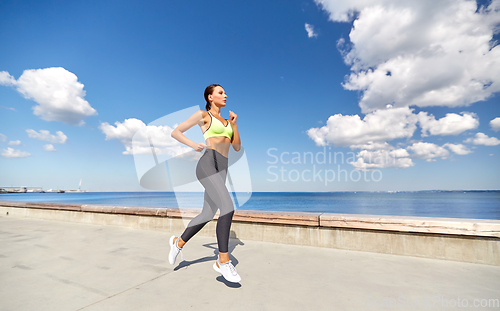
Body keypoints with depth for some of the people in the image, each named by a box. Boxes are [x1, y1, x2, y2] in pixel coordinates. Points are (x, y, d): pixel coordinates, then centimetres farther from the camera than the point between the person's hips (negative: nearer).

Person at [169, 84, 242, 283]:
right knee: (228, 208, -22)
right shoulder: (202, 115, 8)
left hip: (221, 170, 8)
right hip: (208, 165, -8)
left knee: (207, 215, 12)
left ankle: (178, 242, 35)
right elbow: (175, 132, 9)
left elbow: (237, 147, 19)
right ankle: (223, 261, -9)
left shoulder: (226, 121, 26)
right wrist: (193, 145, -6)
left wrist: (234, 124, 10)